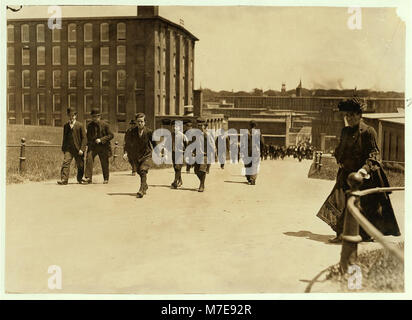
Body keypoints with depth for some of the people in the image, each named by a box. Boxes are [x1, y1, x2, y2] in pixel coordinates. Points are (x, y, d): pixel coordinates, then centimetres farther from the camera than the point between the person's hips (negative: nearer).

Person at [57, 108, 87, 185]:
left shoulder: (80, 125, 0)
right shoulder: (66, 126, 12)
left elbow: (84, 138, -3)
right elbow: (64, 137, 20)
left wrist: (82, 149, -11)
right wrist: (63, 148, 15)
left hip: (78, 149, -2)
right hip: (68, 148, 2)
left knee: (80, 165, 8)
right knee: (65, 163, -14)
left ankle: (80, 179, 29)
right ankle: (64, 180, -17)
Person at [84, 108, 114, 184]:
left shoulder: (105, 124, -4)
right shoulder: (90, 125, 8)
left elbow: (111, 135, -7)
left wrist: (101, 140, -17)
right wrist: (88, 144, 11)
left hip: (103, 146, -2)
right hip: (92, 146, 3)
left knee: (104, 163, 5)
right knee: (89, 159, -17)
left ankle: (106, 179, 22)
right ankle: (88, 177, -17)